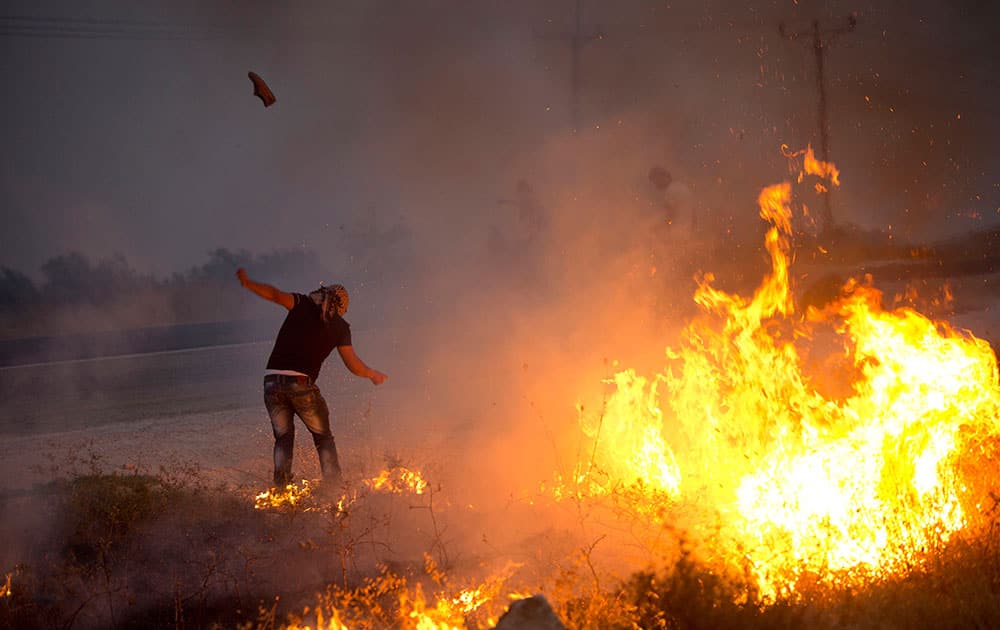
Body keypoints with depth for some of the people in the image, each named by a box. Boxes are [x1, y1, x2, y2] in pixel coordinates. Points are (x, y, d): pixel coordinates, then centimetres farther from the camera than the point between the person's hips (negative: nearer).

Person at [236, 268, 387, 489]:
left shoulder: (302, 305, 12)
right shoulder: (339, 326, 10)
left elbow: (276, 295, -7)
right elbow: (353, 364, 8)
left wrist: (247, 283, -11)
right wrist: (374, 375, 25)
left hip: (272, 380, 2)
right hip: (301, 383, -1)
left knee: (283, 437, 16)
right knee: (323, 437, 15)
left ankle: (281, 484, -5)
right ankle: (333, 486, 0)